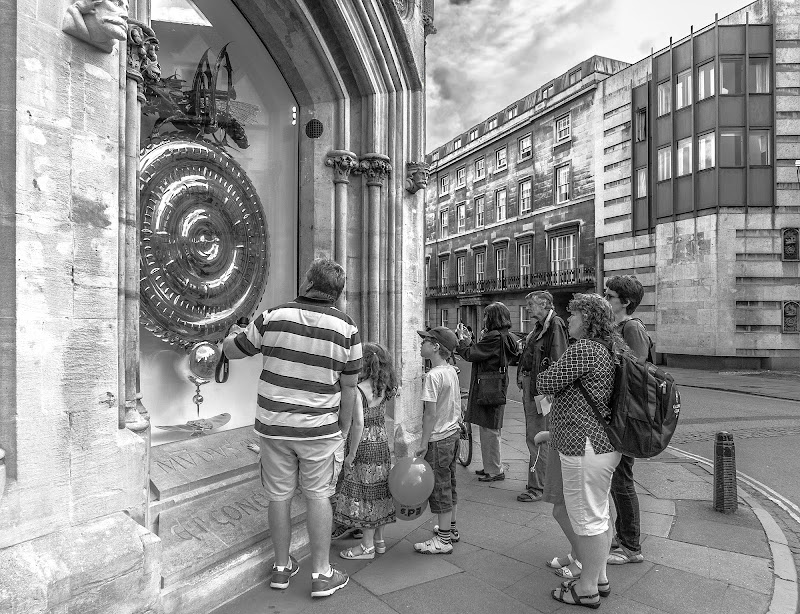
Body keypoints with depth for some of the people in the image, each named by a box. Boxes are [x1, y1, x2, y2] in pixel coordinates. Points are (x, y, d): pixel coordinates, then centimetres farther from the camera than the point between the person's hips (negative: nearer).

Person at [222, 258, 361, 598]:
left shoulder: (273, 317, -7)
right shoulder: (347, 328, -7)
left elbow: (231, 351, 7)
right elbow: (349, 387, -2)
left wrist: (232, 334, 30)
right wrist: (343, 430, 10)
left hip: (273, 425, 1)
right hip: (319, 428, -1)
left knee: (279, 496, 13)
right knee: (318, 495, 10)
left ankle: (282, 567, 30)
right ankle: (322, 574, 19)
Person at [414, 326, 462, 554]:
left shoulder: (433, 375, -21)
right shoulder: (452, 371, 6)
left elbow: (431, 412, -22)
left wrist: (424, 443, -18)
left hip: (438, 438, -9)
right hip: (453, 433, 9)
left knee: (439, 487, 1)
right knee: (449, 484, 20)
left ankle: (443, 540, 11)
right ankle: (450, 528, 34)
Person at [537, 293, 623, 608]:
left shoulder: (582, 349, -20)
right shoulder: (610, 348, 11)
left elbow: (546, 384, -14)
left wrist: (545, 373, 7)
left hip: (585, 447, -10)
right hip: (605, 443, 10)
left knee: (587, 518, 3)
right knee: (598, 514, 21)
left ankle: (587, 590, 18)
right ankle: (599, 578, 36)